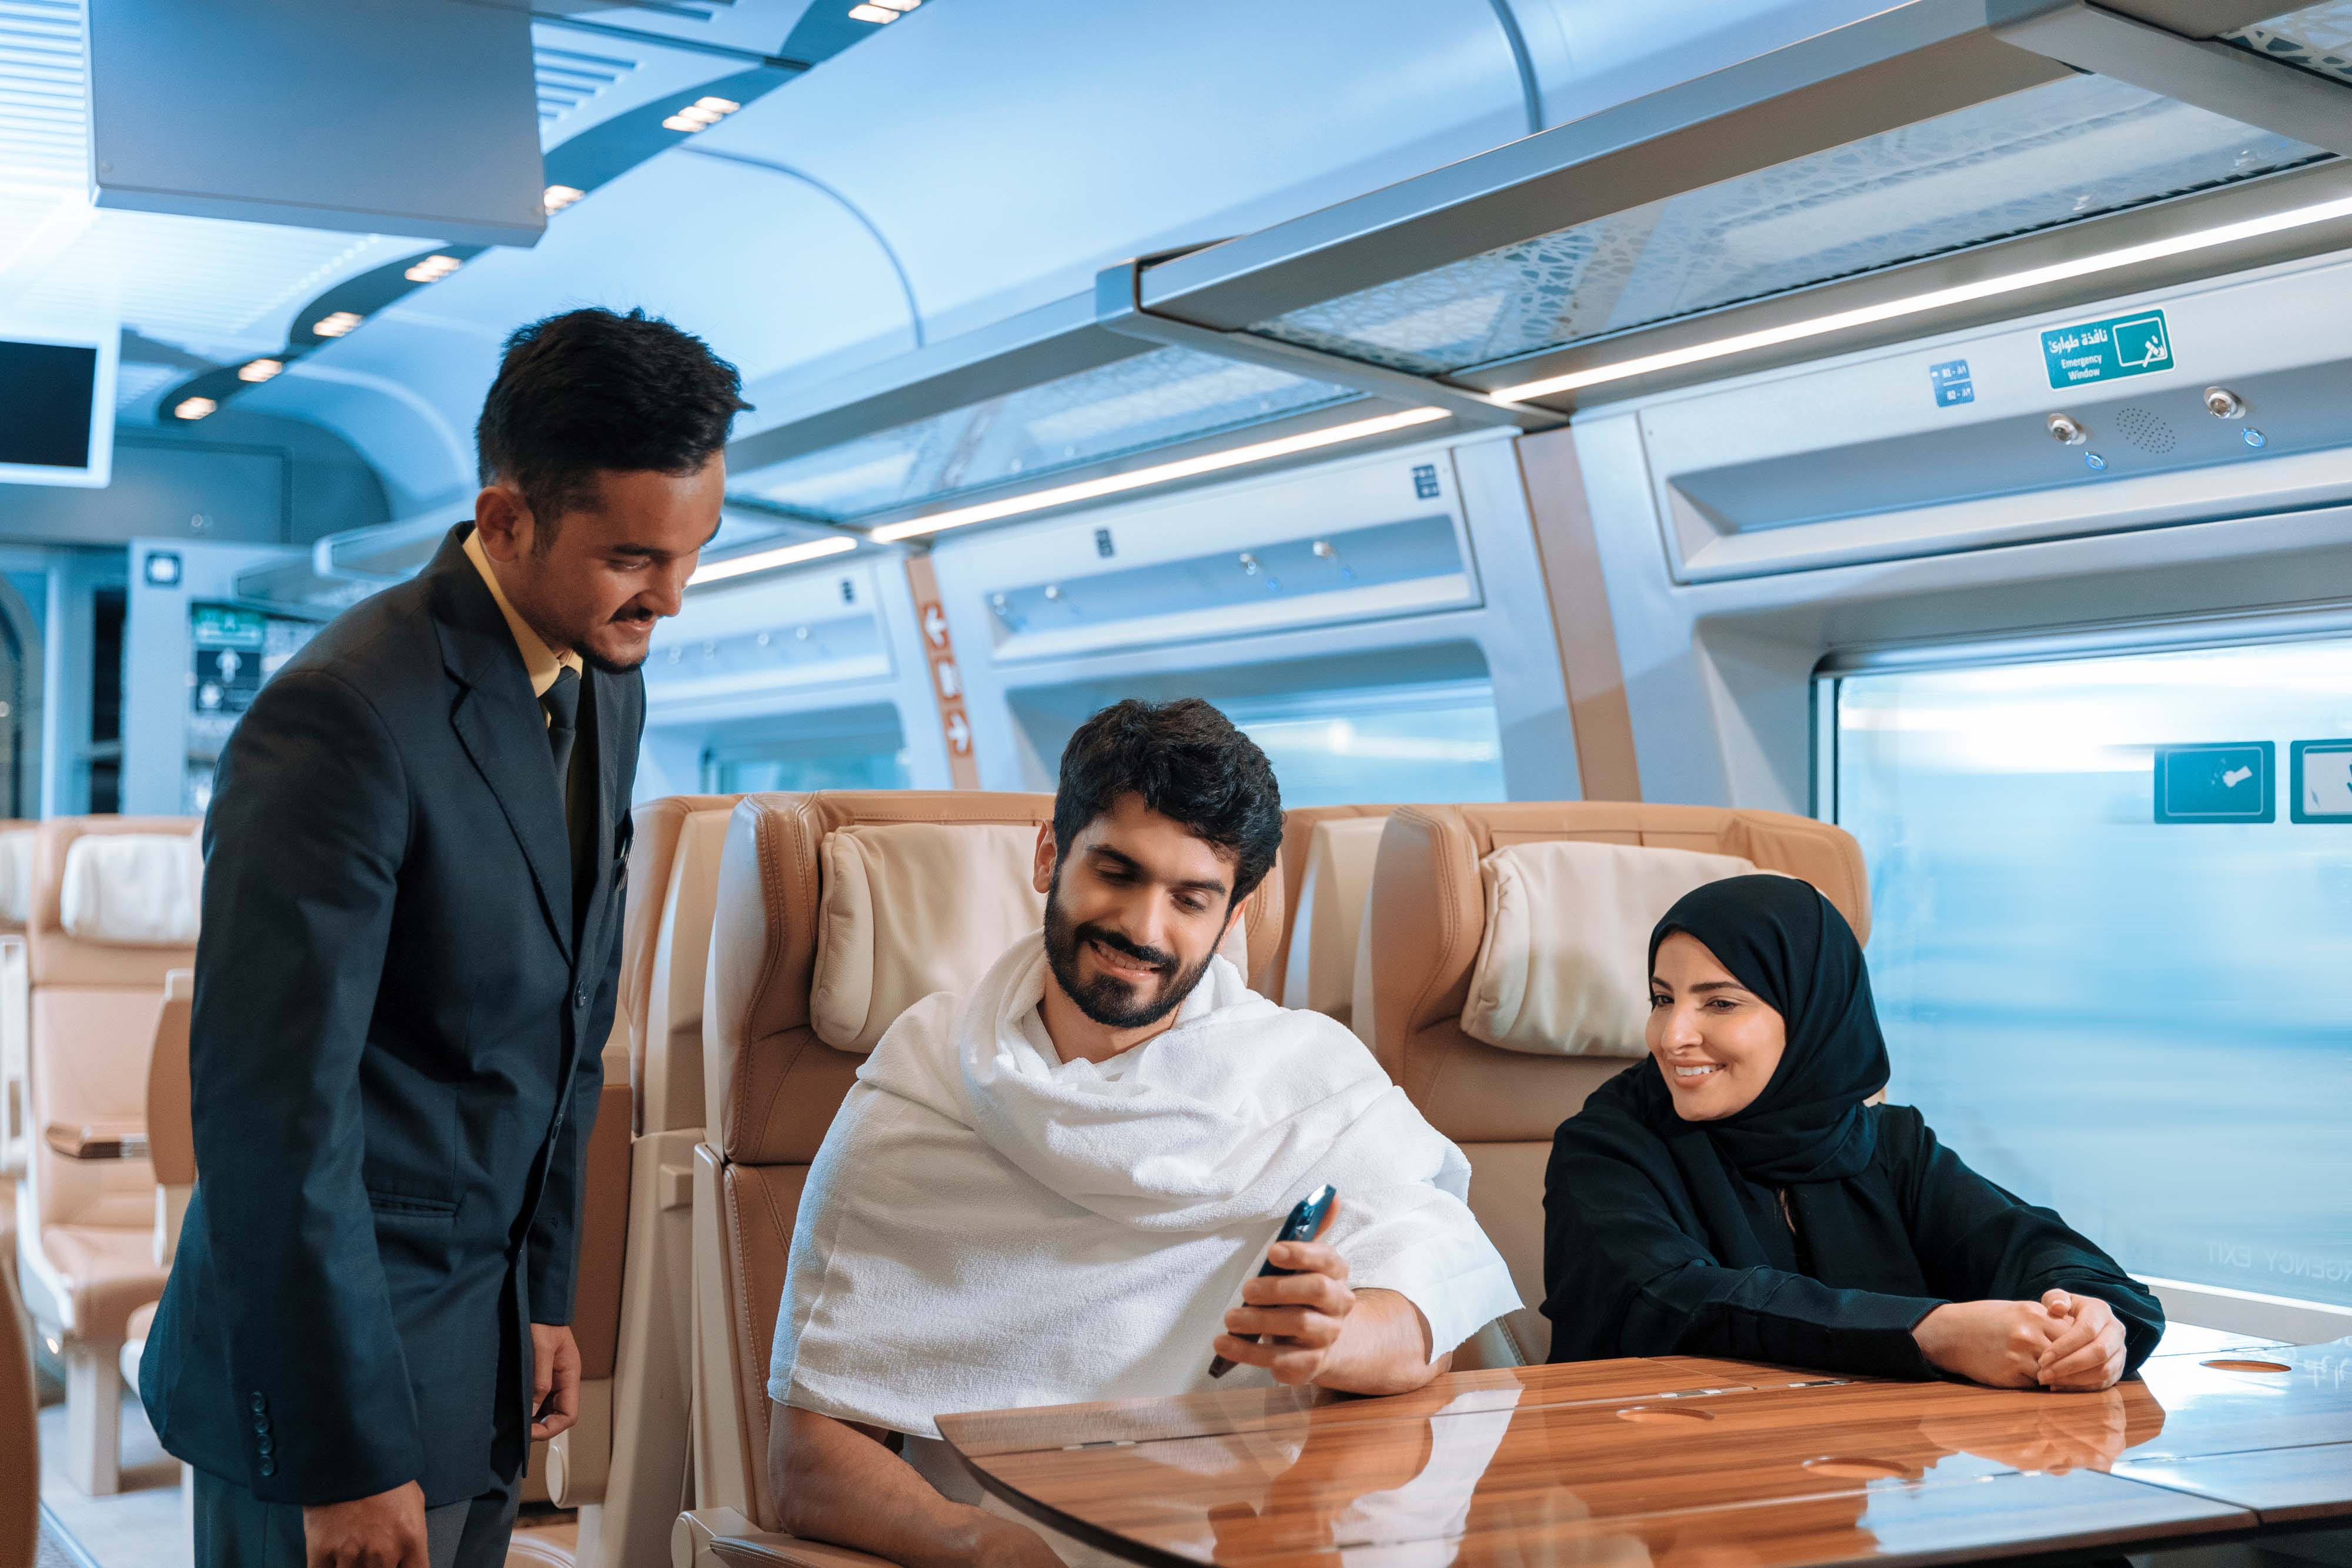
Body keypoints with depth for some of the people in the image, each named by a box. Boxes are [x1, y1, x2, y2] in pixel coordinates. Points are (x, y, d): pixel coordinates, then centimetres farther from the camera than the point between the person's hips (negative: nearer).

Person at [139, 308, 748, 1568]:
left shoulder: (605, 687, 5)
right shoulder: (344, 718, -22)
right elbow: (273, 1108, -23)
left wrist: (544, 1297, 15)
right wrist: (349, 1459, -20)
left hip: (479, 1354, 8)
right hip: (338, 1365, -7)